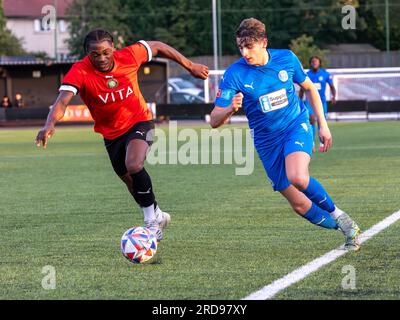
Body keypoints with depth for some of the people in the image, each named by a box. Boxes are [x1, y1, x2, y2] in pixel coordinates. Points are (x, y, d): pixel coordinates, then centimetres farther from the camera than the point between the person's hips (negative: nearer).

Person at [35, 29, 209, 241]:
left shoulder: (128, 56, -21)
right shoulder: (80, 72, -26)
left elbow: (157, 47, -2)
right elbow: (62, 101, -39)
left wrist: (190, 66, 4)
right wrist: (50, 124, -60)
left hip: (139, 122, -2)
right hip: (111, 134, 3)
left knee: (133, 166, -29)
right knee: (132, 183, 16)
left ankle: (152, 218, -10)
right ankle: (158, 217, 43)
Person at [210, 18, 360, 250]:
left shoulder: (286, 59, -8)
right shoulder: (234, 74, -15)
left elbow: (309, 88, 11)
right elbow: (215, 121, -17)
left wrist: (323, 125, 6)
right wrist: (230, 109, -39)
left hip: (297, 126, -1)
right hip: (267, 141, 1)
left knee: (298, 178, -32)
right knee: (300, 205, 0)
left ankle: (337, 214, -9)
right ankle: (349, 230, 21)